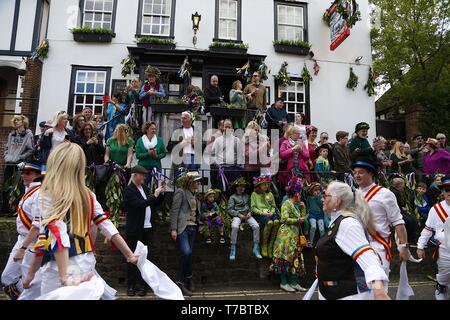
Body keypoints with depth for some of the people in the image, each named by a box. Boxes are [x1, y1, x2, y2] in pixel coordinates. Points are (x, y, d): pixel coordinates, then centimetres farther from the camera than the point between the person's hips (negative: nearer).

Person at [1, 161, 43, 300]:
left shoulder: (40, 193, -19)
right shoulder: (28, 190, 11)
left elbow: (38, 225, -25)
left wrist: (23, 248, -23)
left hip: (32, 243, -9)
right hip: (22, 240, 9)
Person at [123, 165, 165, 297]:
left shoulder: (145, 188, 11)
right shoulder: (129, 190, -11)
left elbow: (153, 204, 18)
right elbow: (140, 204, -24)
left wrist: (160, 193, 3)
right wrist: (154, 195, -20)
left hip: (148, 229, 6)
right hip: (135, 230, -6)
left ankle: (142, 285, 20)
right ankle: (131, 286, 18)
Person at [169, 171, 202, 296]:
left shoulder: (194, 194, 16)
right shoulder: (181, 191, -5)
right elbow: (174, 211, -10)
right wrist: (173, 229, -15)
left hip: (192, 227, 7)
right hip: (182, 227, -7)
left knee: (188, 254, 7)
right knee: (186, 252, -18)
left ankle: (181, 281, 16)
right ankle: (188, 279, 0)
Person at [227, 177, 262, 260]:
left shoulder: (247, 196, 20)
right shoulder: (233, 197, 6)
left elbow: (250, 206, 19)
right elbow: (229, 209, -2)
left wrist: (250, 212, -3)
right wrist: (239, 214, -11)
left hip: (247, 215, 4)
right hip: (237, 215, -3)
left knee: (256, 226, -23)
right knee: (234, 227, -35)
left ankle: (256, 248, -11)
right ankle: (233, 249, -23)